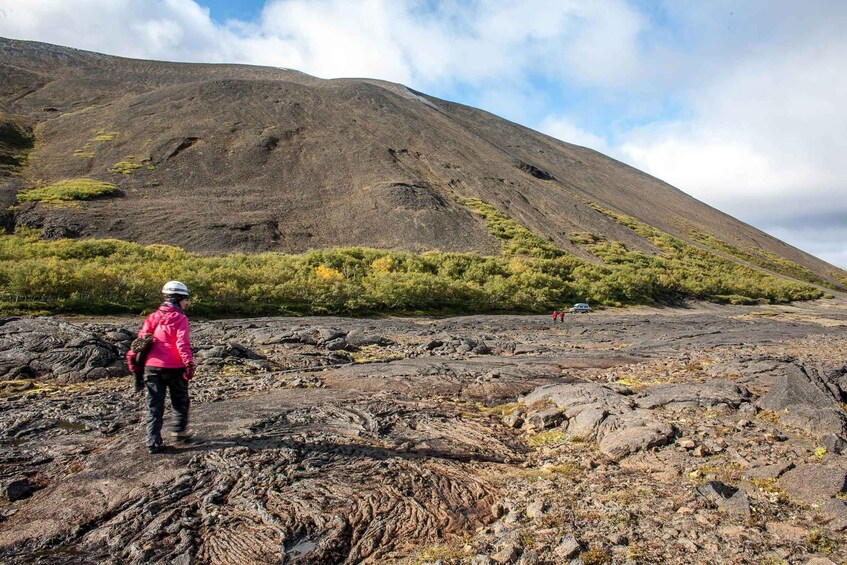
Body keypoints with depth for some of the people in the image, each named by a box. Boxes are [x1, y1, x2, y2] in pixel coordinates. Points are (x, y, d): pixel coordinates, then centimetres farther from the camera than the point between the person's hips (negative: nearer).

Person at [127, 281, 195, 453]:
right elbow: (182, 343, -16)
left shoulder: (153, 317, 11)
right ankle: (179, 430, 25)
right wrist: (189, 363, -19)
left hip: (151, 366, 5)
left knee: (154, 405, 9)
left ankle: (153, 442, 8)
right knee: (180, 400, 18)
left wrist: (132, 356, 8)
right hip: (173, 367, -4)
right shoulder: (180, 318, -6)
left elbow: (141, 338, 7)